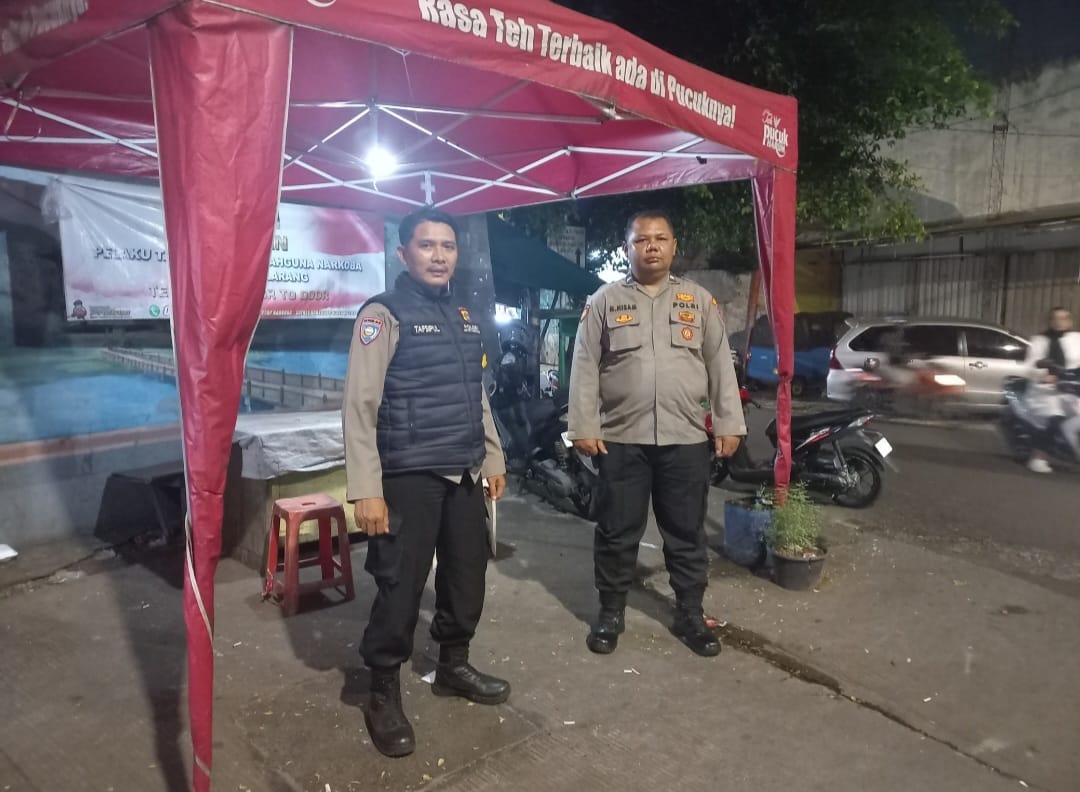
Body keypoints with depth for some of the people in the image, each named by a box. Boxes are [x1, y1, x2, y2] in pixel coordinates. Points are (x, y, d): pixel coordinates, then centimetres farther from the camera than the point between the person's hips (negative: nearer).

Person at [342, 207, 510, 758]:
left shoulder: (463, 316, 14)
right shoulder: (383, 314, -8)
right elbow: (359, 405, -14)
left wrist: (493, 458, 19)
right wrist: (365, 489, -19)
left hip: (463, 475, 7)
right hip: (408, 477, -7)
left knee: (467, 574, 16)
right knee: (401, 586, 0)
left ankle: (453, 666, 37)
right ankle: (383, 695, 20)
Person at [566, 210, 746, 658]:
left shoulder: (699, 300, 9)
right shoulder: (604, 301, 5)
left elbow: (720, 366, 7)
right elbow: (585, 367, 1)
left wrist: (728, 424, 1)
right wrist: (583, 427, -6)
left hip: (686, 439, 1)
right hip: (621, 439, -1)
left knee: (687, 533, 11)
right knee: (617, 533, 8)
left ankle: (690, 615, 26)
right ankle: (611, 613, 24)